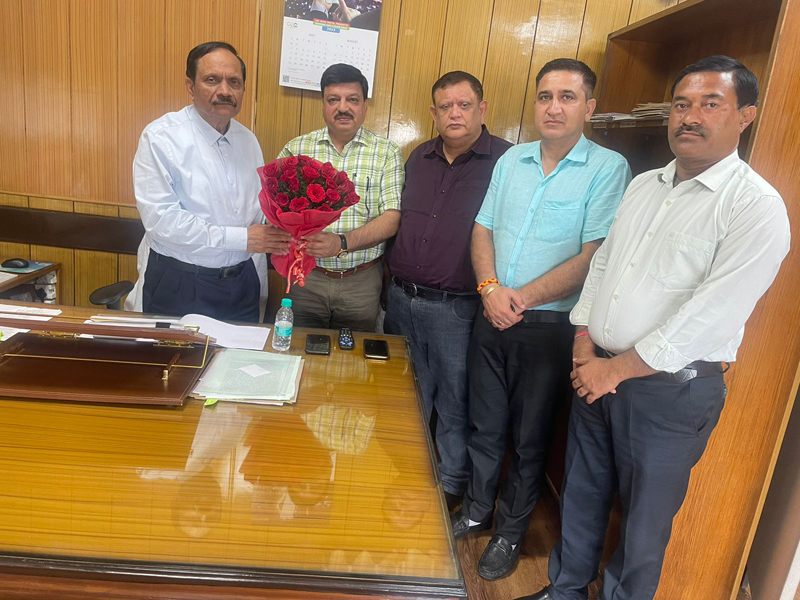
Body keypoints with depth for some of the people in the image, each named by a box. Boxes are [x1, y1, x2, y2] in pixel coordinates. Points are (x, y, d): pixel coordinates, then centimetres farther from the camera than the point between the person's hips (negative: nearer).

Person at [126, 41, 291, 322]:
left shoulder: (247, 140, 7)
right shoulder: (160, 137, -10)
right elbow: (161, 219, -19)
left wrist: (259, 294, 11)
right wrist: (241, 238, -18)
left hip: (242, 287, 5)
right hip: (178, 288, -5)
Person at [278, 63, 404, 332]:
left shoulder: (387, 153, 0)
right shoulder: (296, 148, 4)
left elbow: (392, 218, -9)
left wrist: (342, 243, -23)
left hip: (361, 281, -1)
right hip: (305, 278, 1)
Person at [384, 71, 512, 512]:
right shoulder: (419, 158, 10)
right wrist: (394, 280, 15)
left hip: (455, 307, -6)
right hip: (401, 298, 6)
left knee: (455, 404, 9)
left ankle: (452, 484, 31)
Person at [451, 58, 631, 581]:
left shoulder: (608, 168, -9)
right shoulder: (511, 160, 8)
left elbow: (593, 258, -15)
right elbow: (483, 230, 7)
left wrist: (523, 297, -16)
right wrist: (491, 288, -10)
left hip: (550, 327, -4)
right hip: (493, 318, 4)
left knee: (529, 438, 12)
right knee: (485, 425, 17)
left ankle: (511, 532, 33)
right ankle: (476, 511, 40)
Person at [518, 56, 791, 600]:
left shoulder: (757, 207, -13)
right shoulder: (644, 186, 9)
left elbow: (710, 316, -20)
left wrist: (617, 368, -15)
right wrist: (584, 342, 0)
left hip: (671, 389, -6)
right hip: (597, 372, 7)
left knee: (645, 515, 11)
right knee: (582, 493, 20)